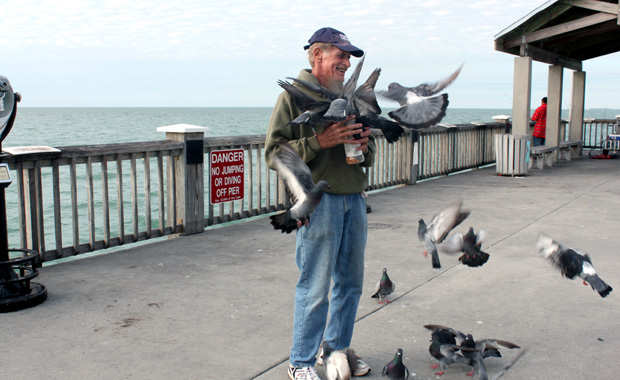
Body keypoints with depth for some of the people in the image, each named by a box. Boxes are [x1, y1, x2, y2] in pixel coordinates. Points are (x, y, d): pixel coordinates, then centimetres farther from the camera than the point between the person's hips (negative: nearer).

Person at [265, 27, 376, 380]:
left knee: (351, 282, 13)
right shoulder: (294, 96, -3)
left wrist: (364, 145, -1)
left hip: (354, 199, 7)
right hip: (319, 201, -7)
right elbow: (274, 152, -9)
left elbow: (369, 152, 23)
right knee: (315, 288, -2)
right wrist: (319, 142, -20)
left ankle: (336, 349, 30)